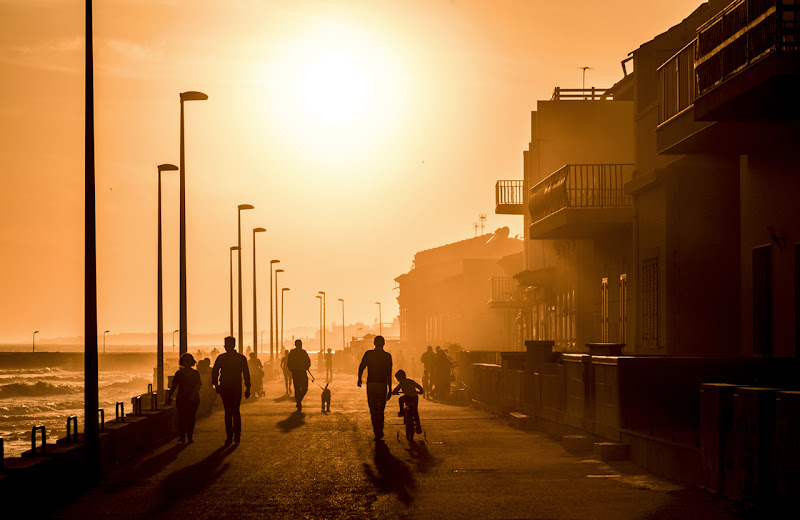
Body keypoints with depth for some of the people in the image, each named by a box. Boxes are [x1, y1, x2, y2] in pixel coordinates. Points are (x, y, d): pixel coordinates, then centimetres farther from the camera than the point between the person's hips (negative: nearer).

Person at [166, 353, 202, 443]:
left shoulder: (195, 373, 7)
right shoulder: (179, 373, 8)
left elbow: (198, 385, -2)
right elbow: (174, 386, 6)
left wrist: (193, 394, -19)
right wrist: (169, 396, -5)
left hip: (193, 399, 0)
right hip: (182, 398, 0)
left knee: (191, 417, -2)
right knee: (181, 416, -9)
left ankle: (190, 436, 5)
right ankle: (182, 436, -7)